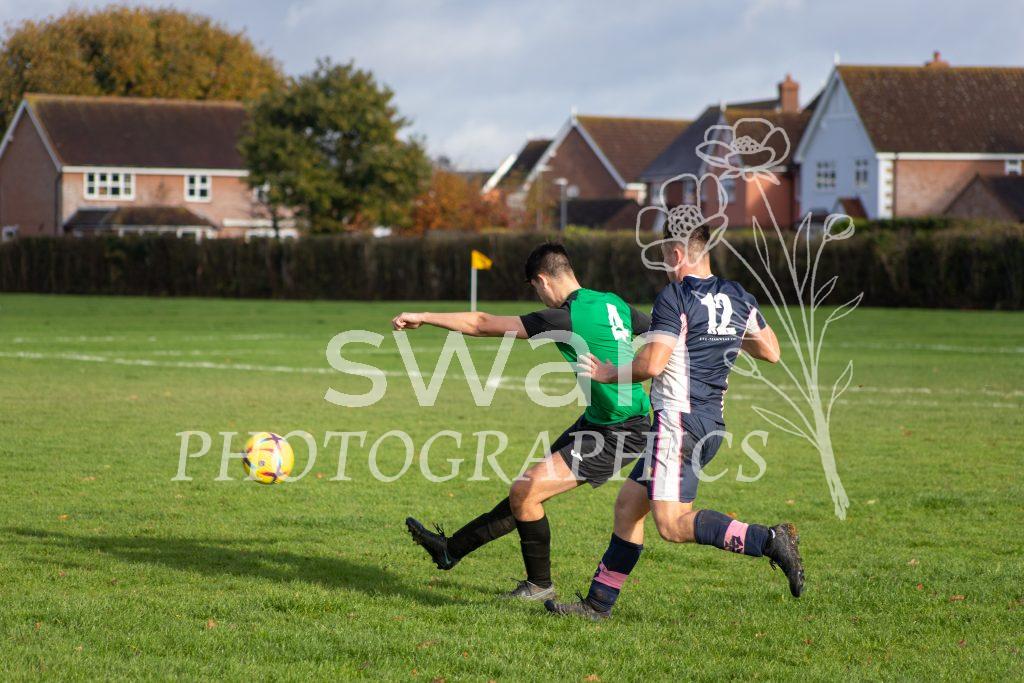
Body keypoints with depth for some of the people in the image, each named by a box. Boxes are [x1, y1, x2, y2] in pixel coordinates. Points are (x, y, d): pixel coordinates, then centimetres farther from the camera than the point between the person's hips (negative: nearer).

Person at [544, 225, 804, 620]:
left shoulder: (675, 298, -12)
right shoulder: (738, 298, 11)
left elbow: (651, 365, -18)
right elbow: (771, 352, 18)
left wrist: (608, 374, 0)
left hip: (680, 421, -9)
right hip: (711, 423, 9)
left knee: (672, 524, -14)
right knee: (628, 505, 14)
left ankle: (770, 541, -22)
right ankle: (598, 603, 17)